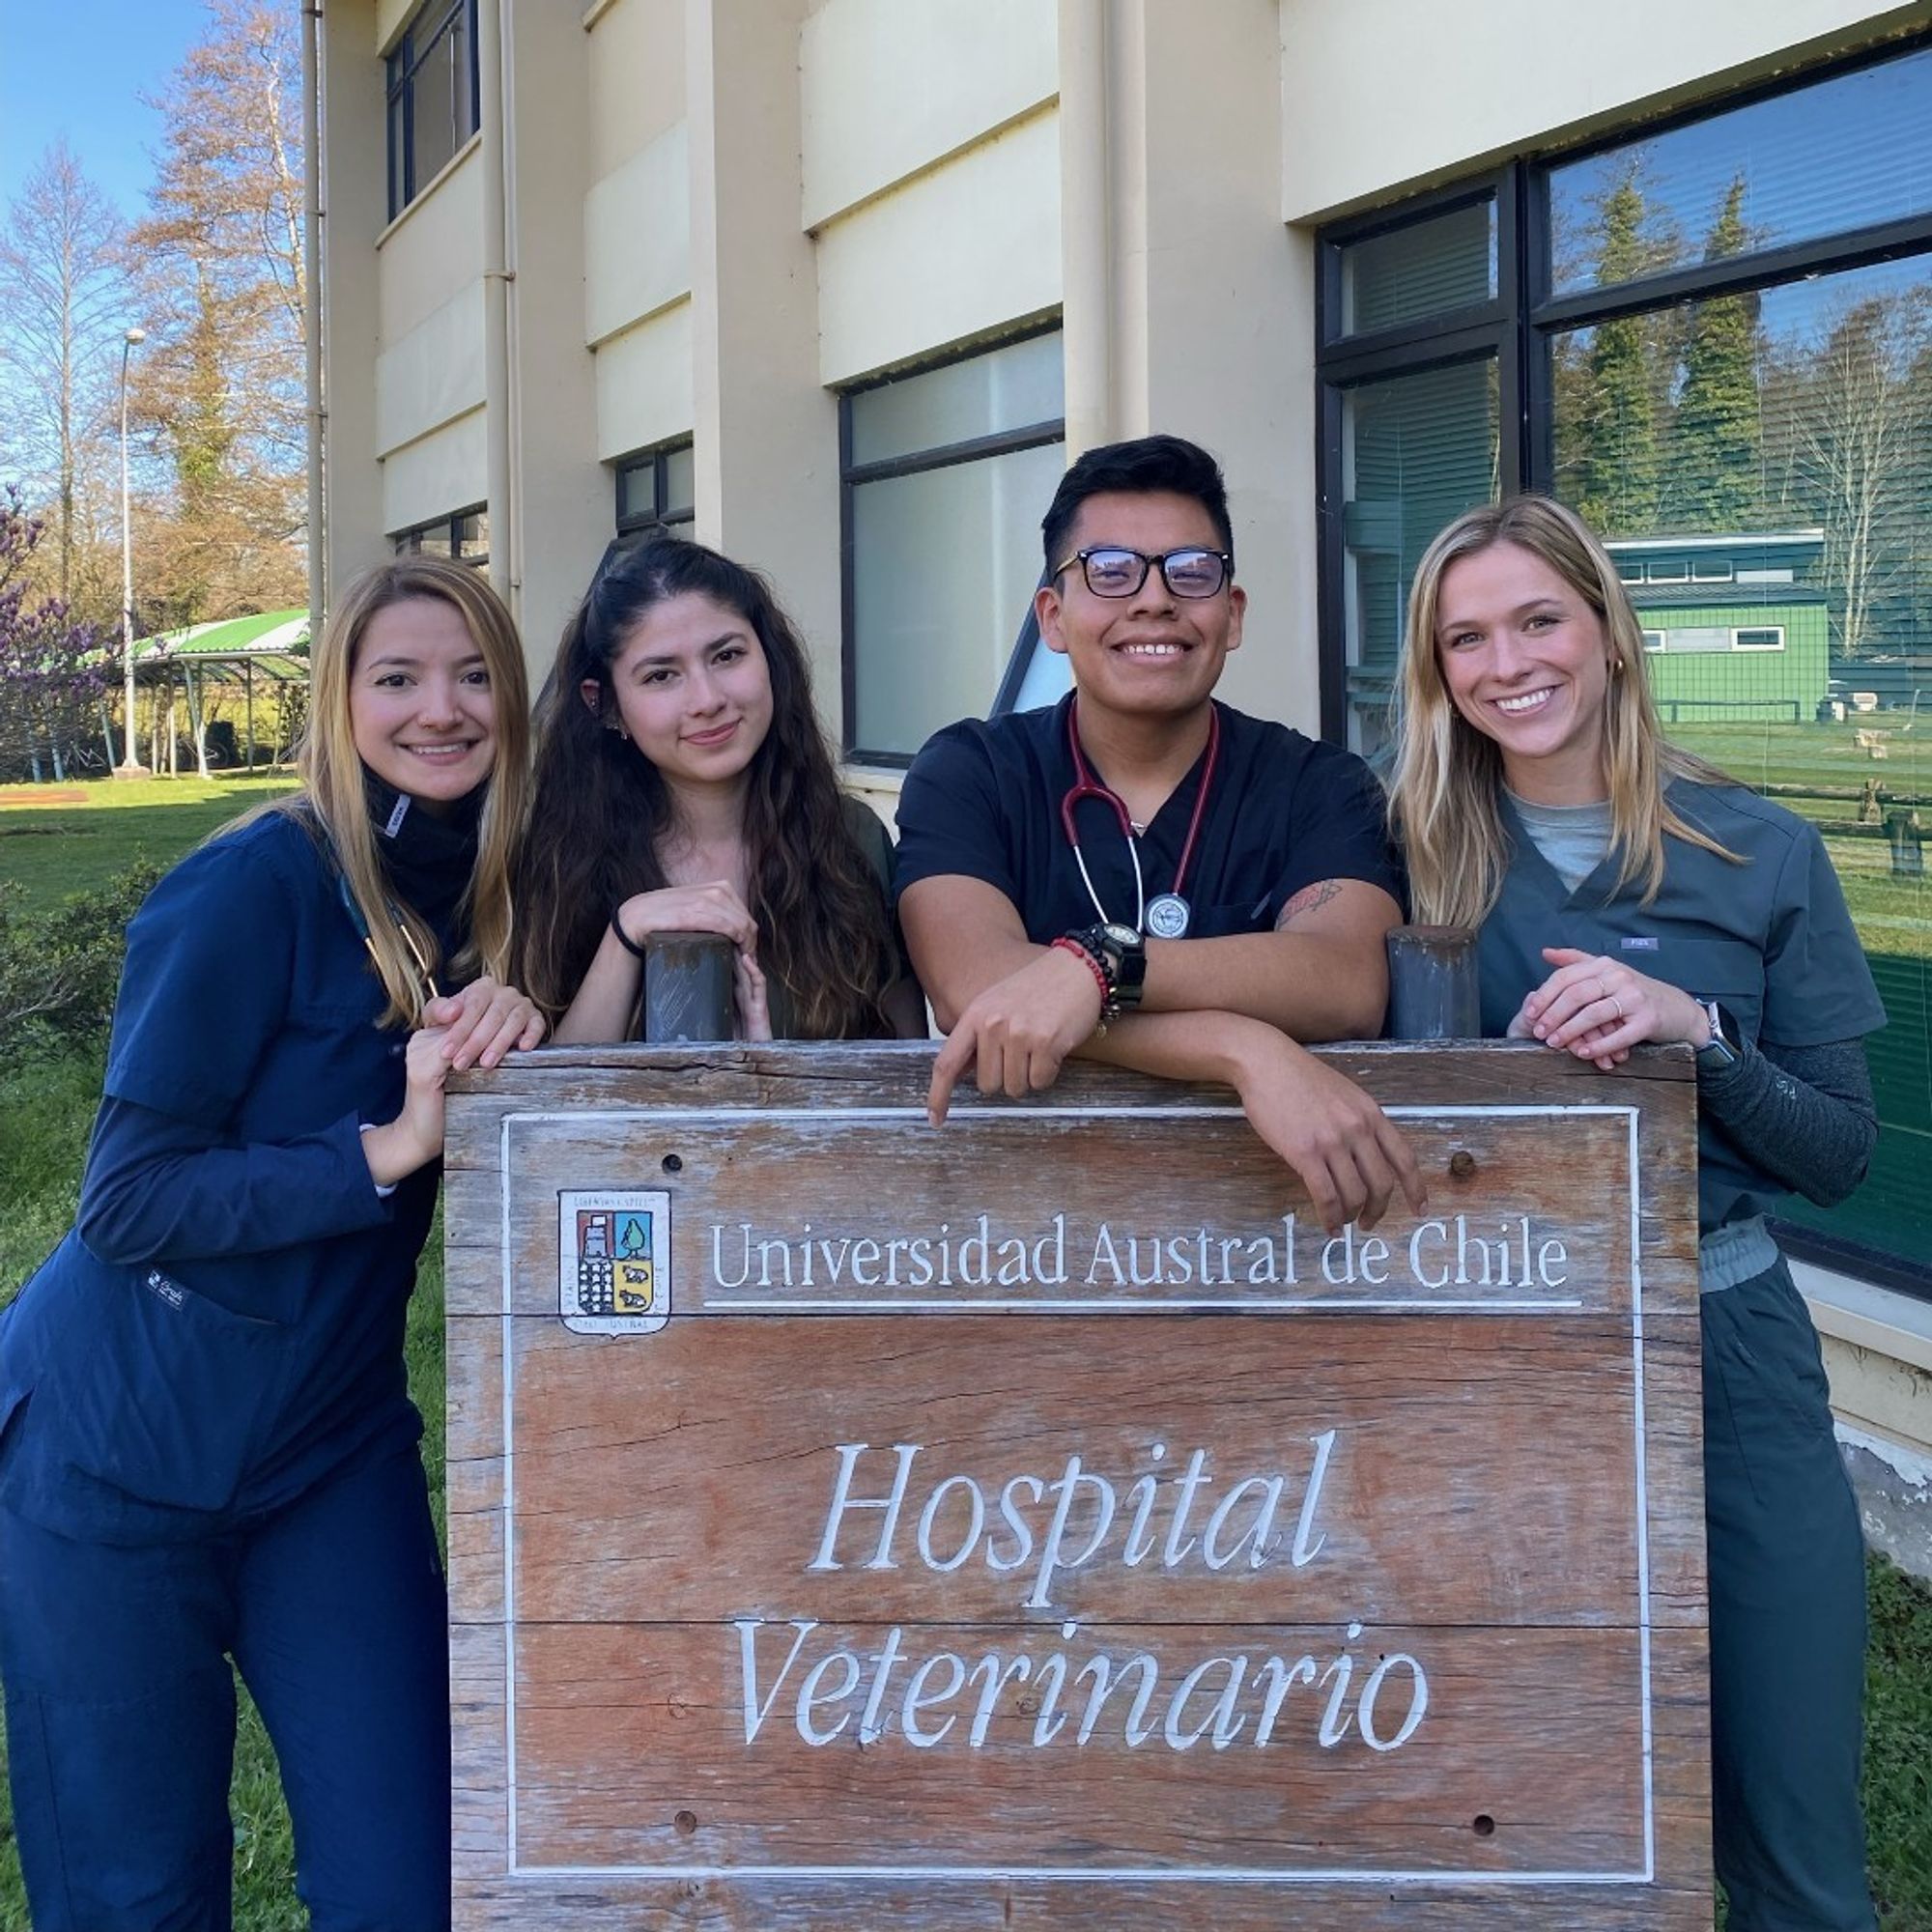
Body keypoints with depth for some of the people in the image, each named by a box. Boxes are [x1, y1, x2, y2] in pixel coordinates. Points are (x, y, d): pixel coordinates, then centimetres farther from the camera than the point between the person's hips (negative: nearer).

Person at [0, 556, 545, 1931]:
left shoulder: (487, 891, 3)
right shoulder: (257, 886, -15)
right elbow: (128, 1200, -16)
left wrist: (514, 1037, -19)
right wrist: (389, 1145, -23)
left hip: (333, 1444, 5)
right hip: (121, 1447, -5)